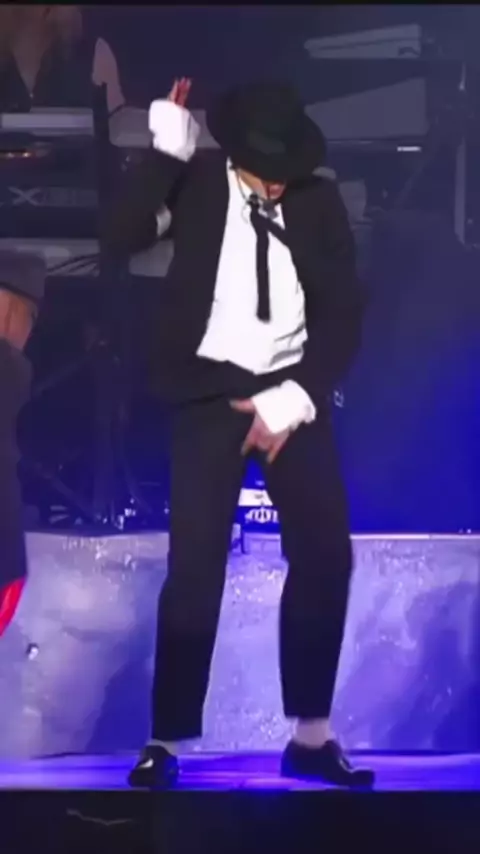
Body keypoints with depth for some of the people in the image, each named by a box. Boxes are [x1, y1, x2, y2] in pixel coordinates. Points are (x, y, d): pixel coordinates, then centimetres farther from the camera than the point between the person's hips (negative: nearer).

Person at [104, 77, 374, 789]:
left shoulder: (319, 201, 3)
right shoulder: (198, 182, -1)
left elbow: (344, 312, 3)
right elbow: (120, 237, -16)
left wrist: (296, 396, -7)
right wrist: (165, 152, -20)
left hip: (292, 387, 3)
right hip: (213, 388, -2)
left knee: (325, 556, -4)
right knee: (195, 566, -9)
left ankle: (312, 735, 8)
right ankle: (167, 742, 0)